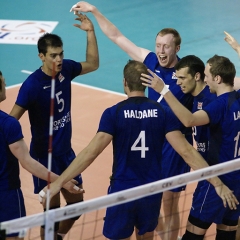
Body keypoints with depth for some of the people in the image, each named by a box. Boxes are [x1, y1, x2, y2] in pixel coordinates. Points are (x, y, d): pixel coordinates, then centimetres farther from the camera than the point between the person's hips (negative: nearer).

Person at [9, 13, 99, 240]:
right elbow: (12, 119, -21)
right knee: (52, 209, -2)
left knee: (76, 203, 13)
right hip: (44, 155, -6)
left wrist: (90, 32, 3)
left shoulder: (65, 68, -5)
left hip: (66, 152, 6)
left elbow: (92, 64, 13)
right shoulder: (32, 85, -22)